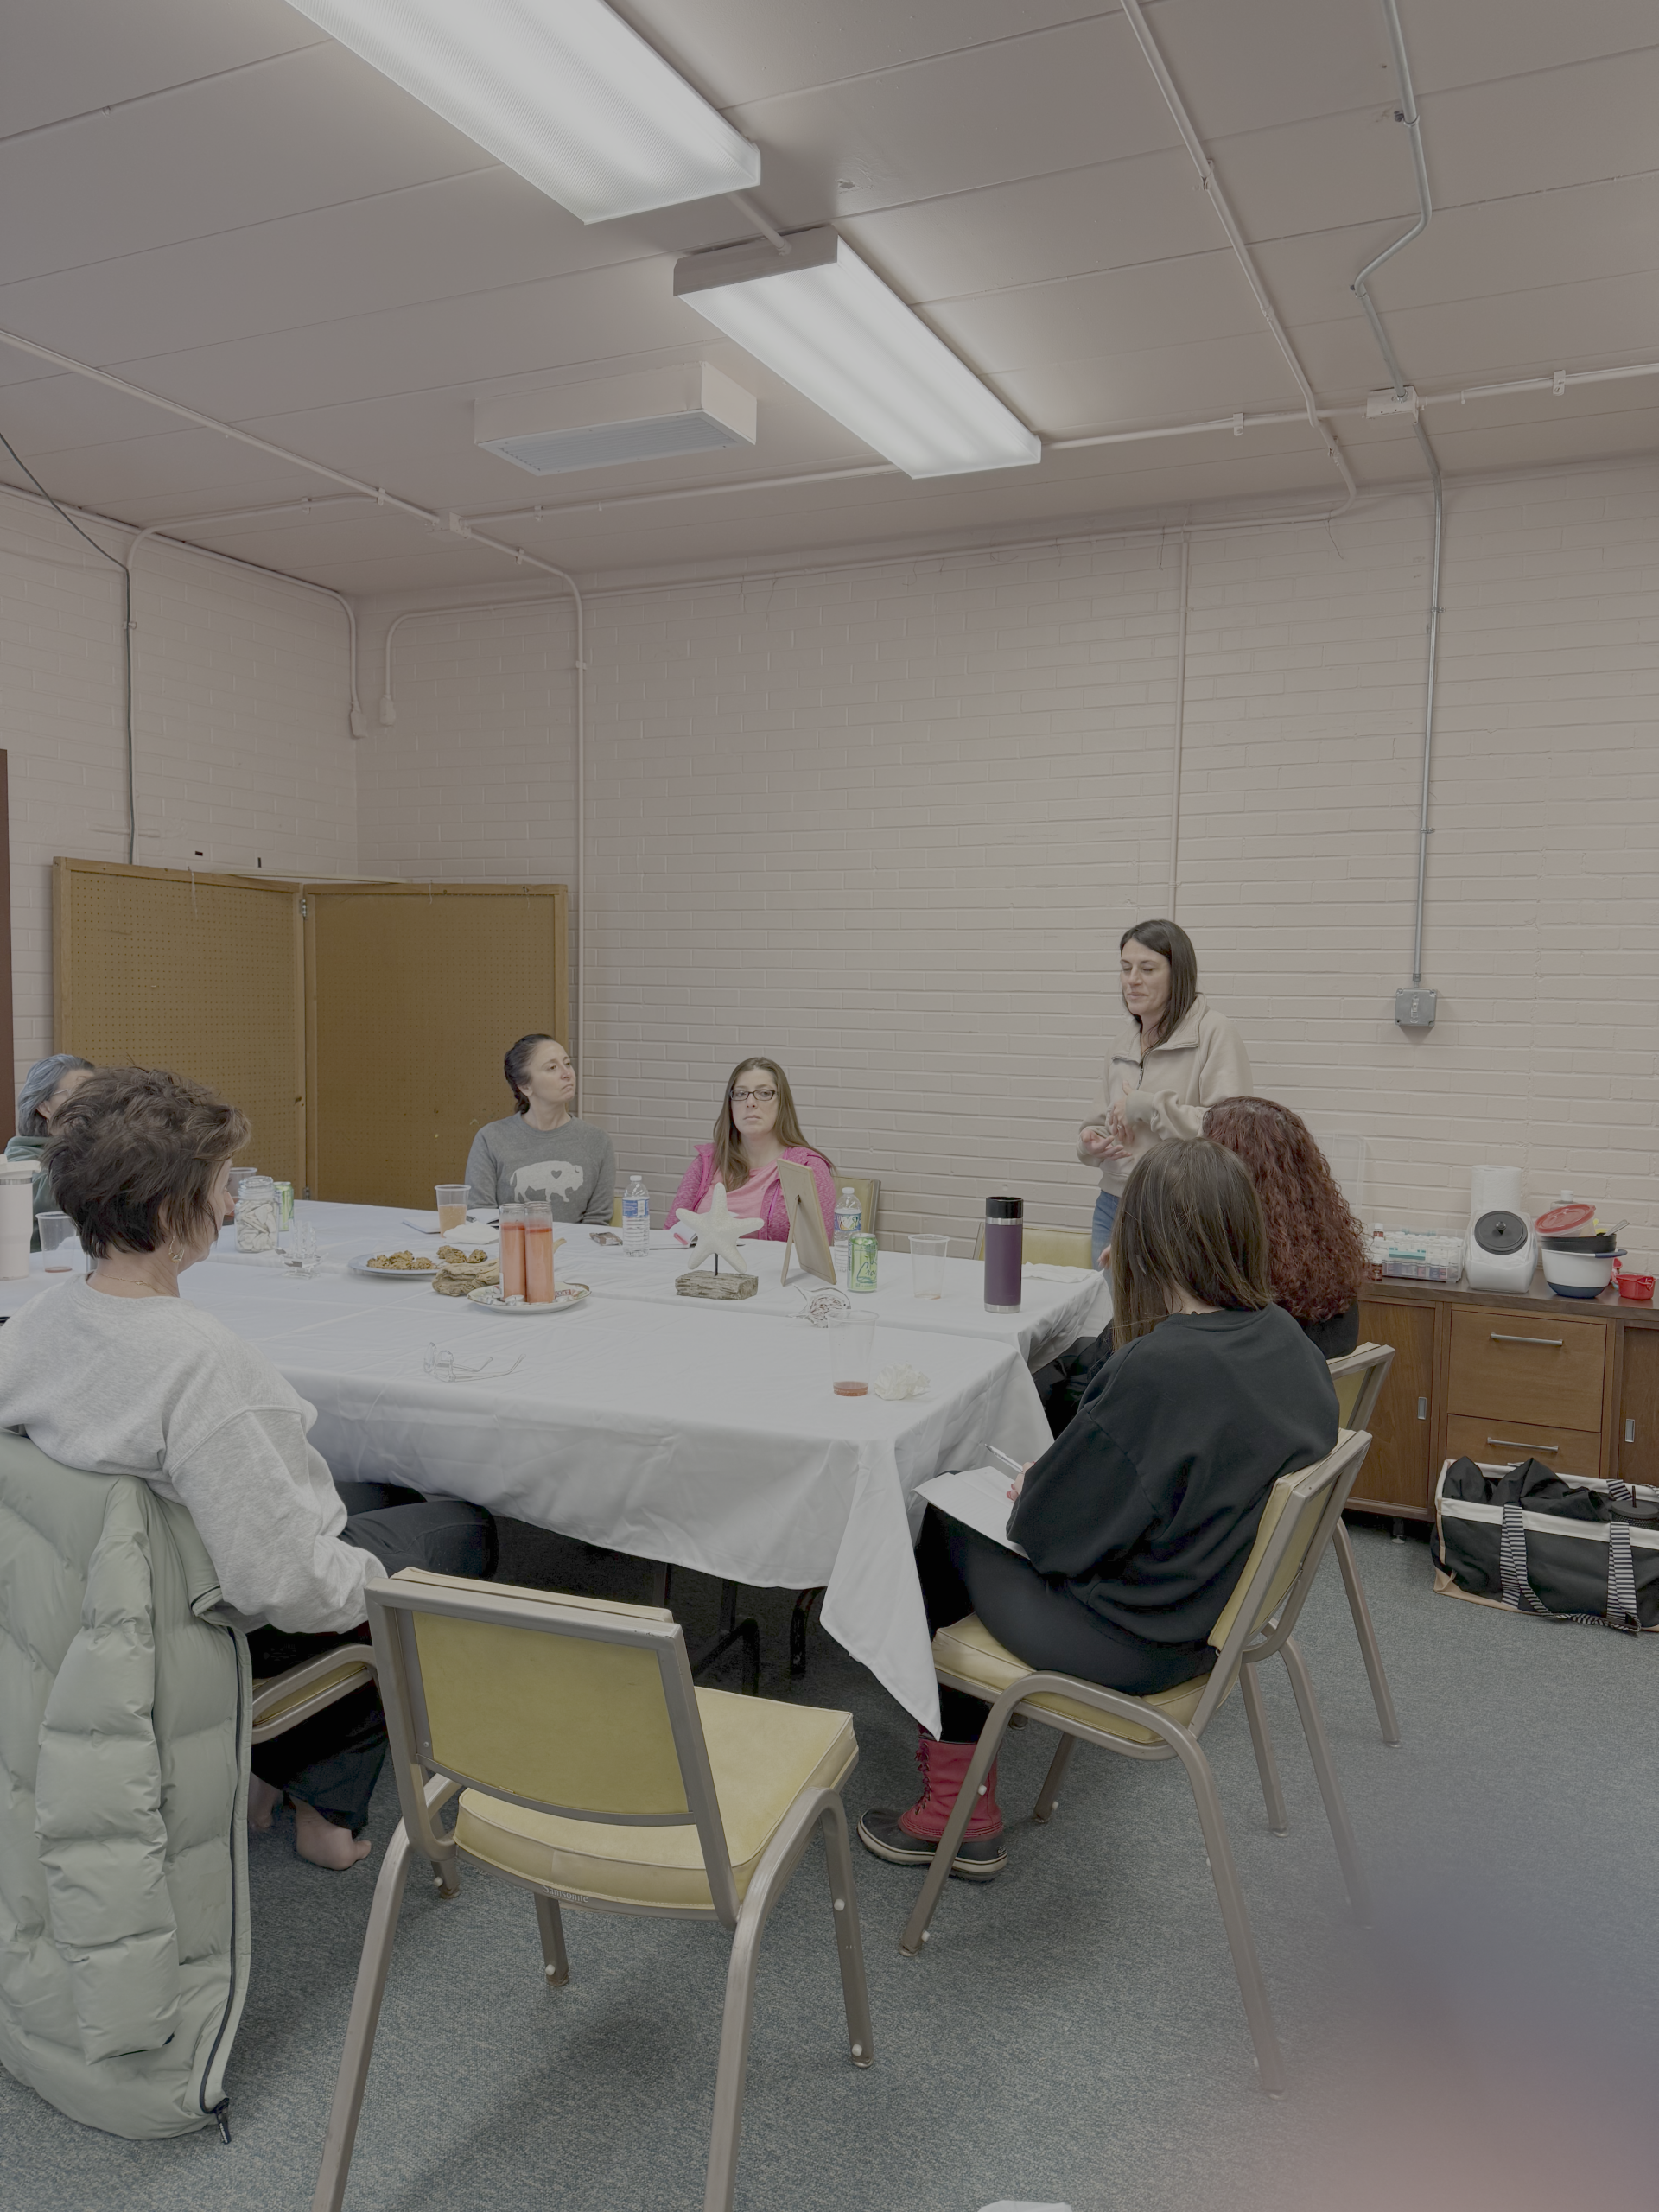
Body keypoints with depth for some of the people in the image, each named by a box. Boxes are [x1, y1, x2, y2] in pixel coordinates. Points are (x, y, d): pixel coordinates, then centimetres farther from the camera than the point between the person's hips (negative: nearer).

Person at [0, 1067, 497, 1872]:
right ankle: (328, 1801, 19)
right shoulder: (198, 1358, -35)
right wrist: (373, 1585, -12)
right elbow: (286, 1583, -32)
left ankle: (265, 1766, 23)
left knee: (391, 1498, 26)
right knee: (467, 1529, 15)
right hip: (243, 1626, -8)